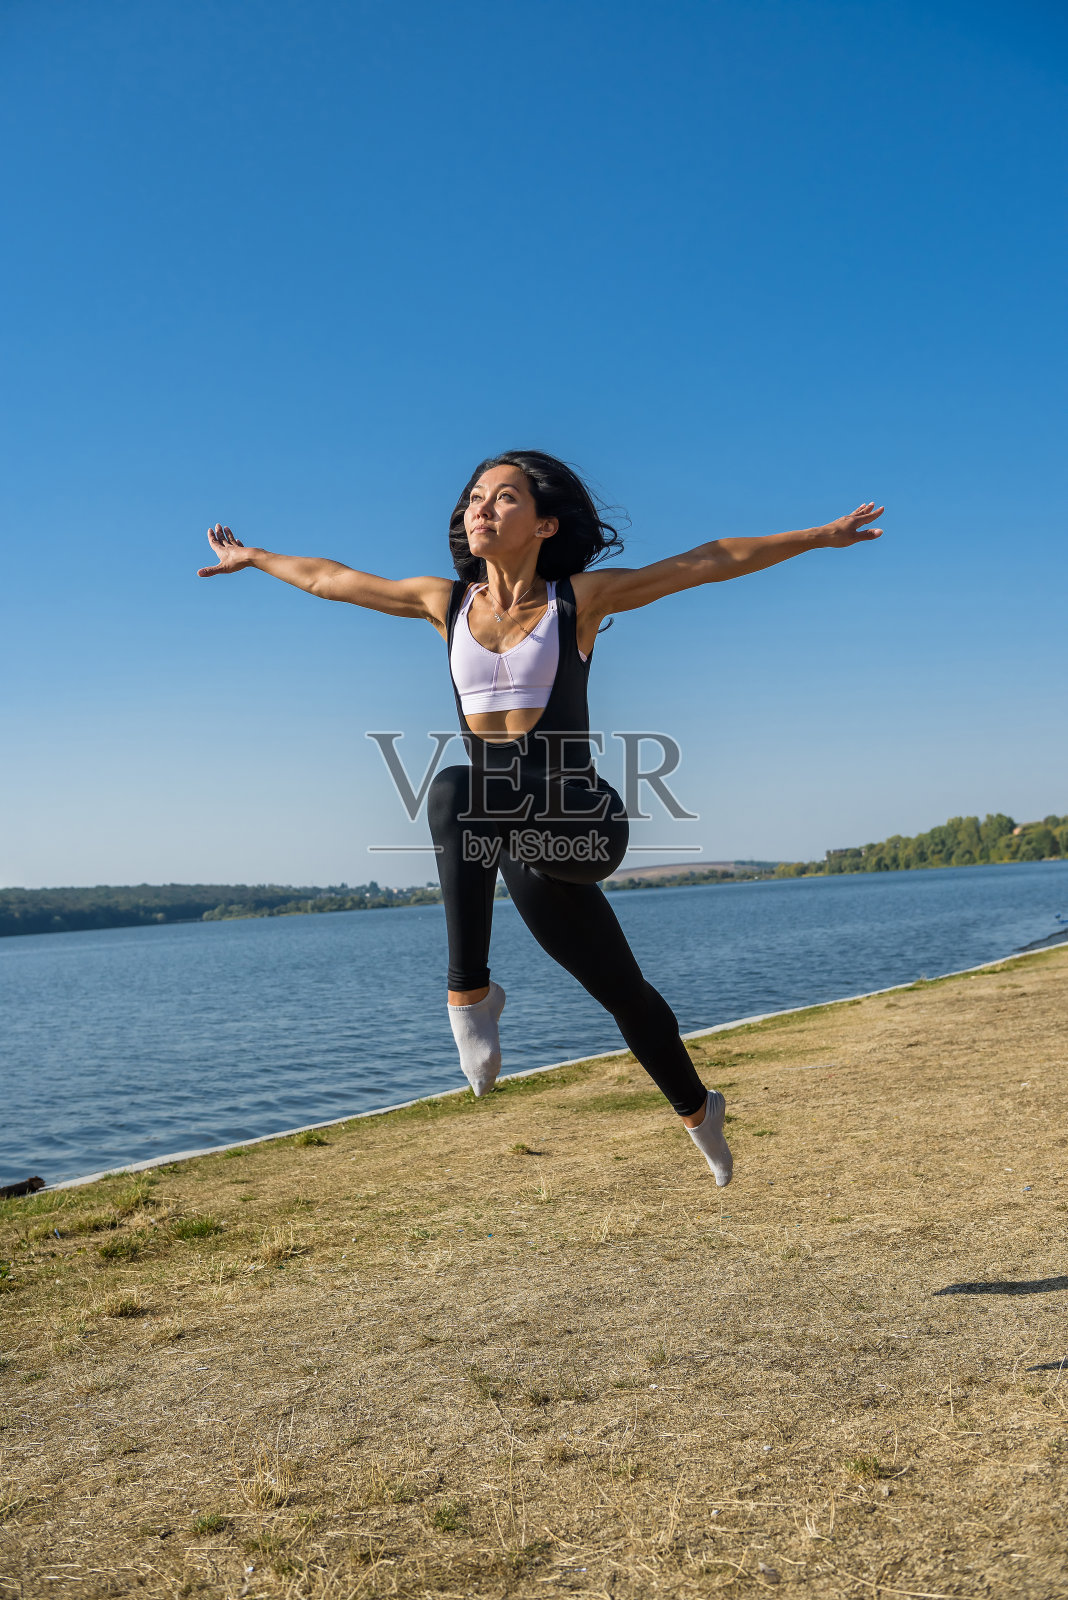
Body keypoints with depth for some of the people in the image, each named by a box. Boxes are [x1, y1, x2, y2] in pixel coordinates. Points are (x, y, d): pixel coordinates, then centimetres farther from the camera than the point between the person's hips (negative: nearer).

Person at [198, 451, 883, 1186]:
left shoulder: (581, 597, 0)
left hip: (572, 821, -4)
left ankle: (471, 993, -22)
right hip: (497, 834, 4)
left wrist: (820, 536, 0)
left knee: (456, 791, -34)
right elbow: (330, 579, 22)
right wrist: (252, 557, 33)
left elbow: (710, 561, 1)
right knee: (623, 994, 11)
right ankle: (698, 1112, 34)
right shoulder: (447, 601, 10)